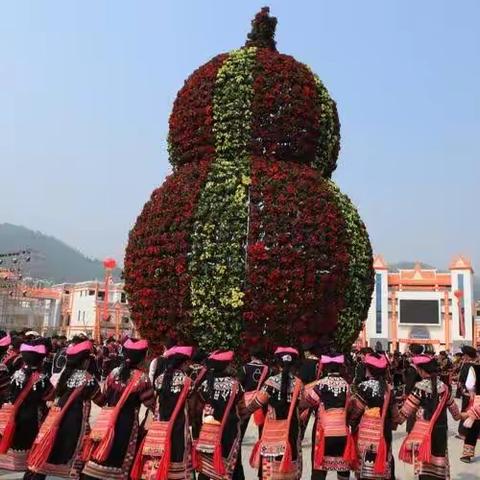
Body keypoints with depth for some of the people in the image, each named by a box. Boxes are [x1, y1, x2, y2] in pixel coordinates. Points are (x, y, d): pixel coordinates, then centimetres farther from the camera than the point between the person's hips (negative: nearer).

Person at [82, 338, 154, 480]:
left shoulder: (114, 372, 3)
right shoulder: (142, 378, -10)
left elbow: (103, 397, 12)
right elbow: (151, 404, -4)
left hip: (107, 420, 4)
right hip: (127, 423, -4)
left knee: (98, 456, 10)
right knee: (119, 460, 4)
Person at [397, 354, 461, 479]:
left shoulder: (421, 386, -11)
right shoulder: (443, 386, 5)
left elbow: (406, 410, -9)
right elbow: (453, 408, 19)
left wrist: (396, 421, 5)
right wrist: (457, 415, 40)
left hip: (424, 430, -5)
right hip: (440, 430, 5)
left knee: (425, 466, 0)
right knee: (437, 465, 14)